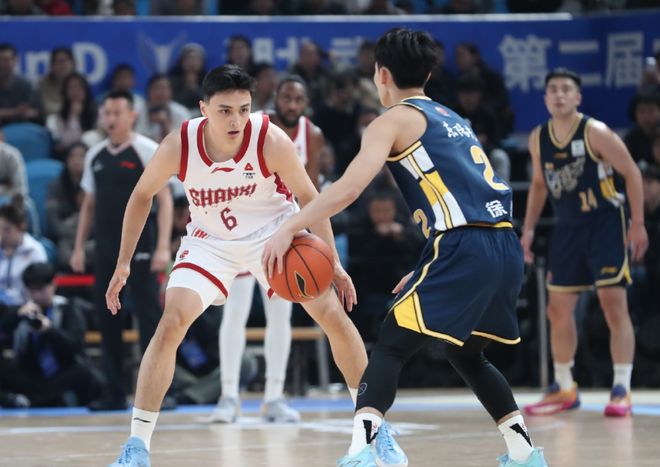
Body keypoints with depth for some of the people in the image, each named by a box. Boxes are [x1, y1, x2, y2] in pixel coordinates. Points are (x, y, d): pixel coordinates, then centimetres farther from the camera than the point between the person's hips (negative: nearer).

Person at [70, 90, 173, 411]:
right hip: (105, 250, 6)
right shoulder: (95, 155, 12)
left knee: (149, 317, -6)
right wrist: (79, 247, 11)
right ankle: (114, 393, 12)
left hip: (139, 249, -6)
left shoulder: (147, 150, -4)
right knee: (106, 318, 6)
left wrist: (163, 246, -17)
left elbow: (164, 199, -8)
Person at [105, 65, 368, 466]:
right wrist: (124, 263, -4)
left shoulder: (271, 141, -28)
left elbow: (307, 196, -14)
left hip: (274, 233, 0)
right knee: (171, 324, -17)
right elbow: (143, 195, -4)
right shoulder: (178, 147, -24)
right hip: (210, 241, 0)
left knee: (335, 316, -8)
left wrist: (332, 262, -20)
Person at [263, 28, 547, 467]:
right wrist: (427, 273, 33)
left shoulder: (394, 119, 4)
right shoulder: (451, 119, 28)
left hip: (463, 248, -7)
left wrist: (289, 229, -2)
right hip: (507, 246, 7)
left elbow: (349, 188, -9)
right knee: (467, 354, 26)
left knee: (391, 345, -3)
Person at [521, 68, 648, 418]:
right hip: (567, 228, 6)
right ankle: (564, 389, 20)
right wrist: (528, 228, 10)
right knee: (558, 310, 6)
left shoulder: (595, 132, -13)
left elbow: (631, 172, -9)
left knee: (614, 304, -12)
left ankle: (622, 389, -8)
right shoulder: (538, 139, 3)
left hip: (605, 222, -6)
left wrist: (638, 224, -13)